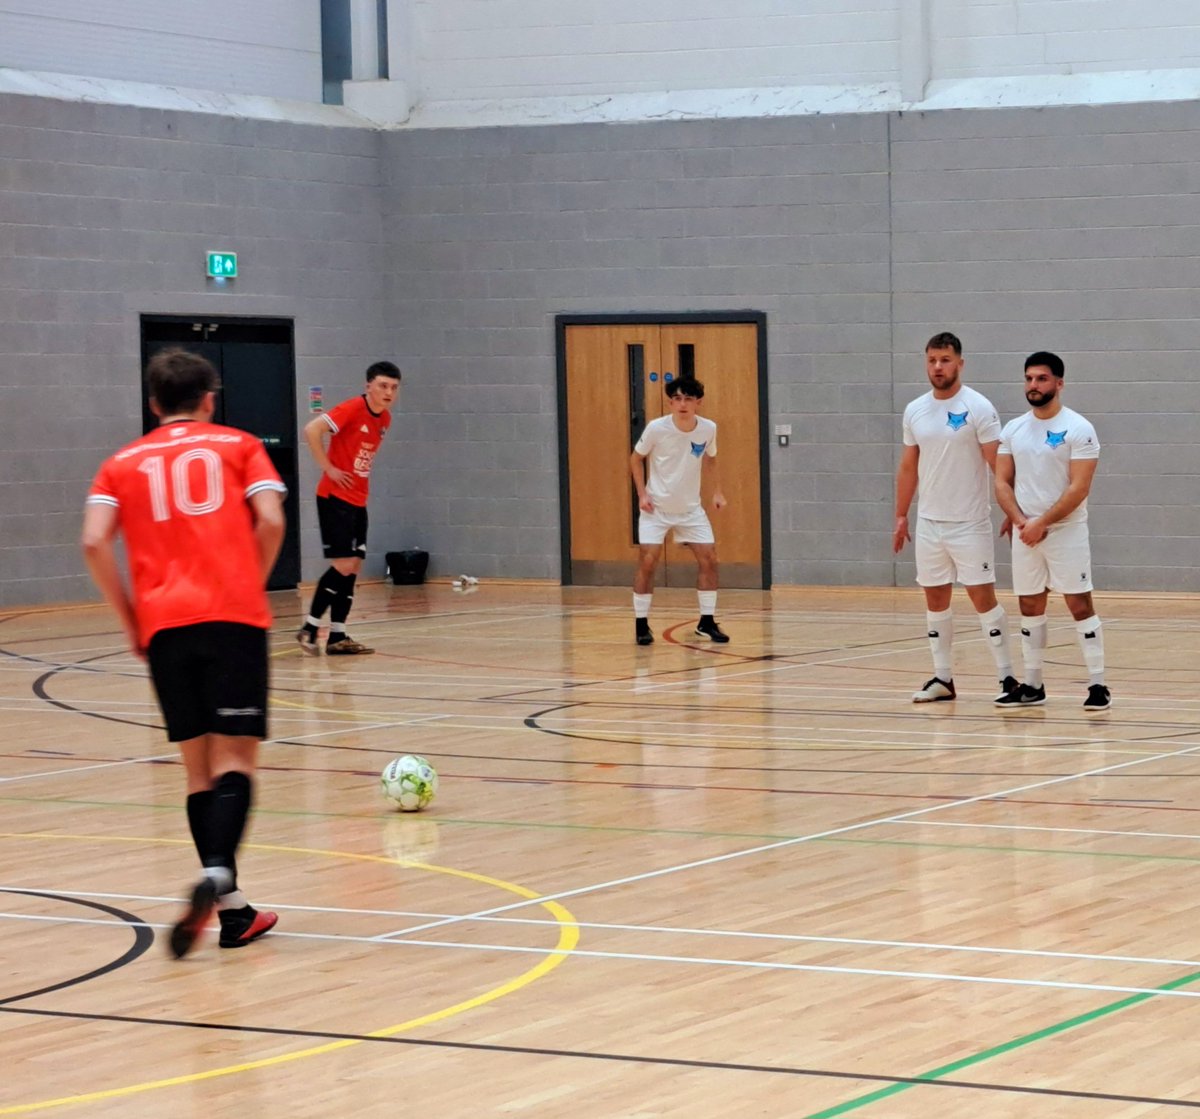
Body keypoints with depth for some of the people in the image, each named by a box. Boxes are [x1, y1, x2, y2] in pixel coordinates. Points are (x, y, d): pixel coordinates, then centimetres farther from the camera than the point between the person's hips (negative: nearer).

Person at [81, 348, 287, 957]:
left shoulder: (123, 463, 16)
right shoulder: (237, 446, 12)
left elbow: (94, 542, 1)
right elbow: (270, 521, -3)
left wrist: (130, 619, 9)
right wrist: (250, 586, 11)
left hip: (164, 623, 2)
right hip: (234, 618, -2)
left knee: (199, 766, 9)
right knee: (234, 758, -5)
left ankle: (232, 910, 6)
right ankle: (216, 874, -30)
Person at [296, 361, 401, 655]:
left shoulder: (385, 418, 8)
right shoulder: (352, 409, -15)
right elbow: (311, 430, -23)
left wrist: (360, 475, 12)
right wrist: (328, 468, -19)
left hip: (358, 501, 8)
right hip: (335, 497, -8)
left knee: (353, 568, 6)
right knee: (344, 565, -13)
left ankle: (337, 637, 9)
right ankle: (309, 629, -3)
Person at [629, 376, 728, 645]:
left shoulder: (708, 429, -9)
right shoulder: (656, 428, -17)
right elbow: (636, 459, -1)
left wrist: (717, 491, 3)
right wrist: (642, 494, -11)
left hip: (690, 509, 3)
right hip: (656, 507, -3)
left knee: (709, 558, -4)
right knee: (648, 561, -11)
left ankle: (707, 622, 10)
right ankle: (641, 624, 2)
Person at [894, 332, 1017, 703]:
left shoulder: (978, 408, -9)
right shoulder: (915, 411, 7)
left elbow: (998, 464, -11)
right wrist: (901, 516, 13)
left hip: (969, 523, -5)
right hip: (929, 523, 5)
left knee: (982, 597, -6)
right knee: (935, 599, 8)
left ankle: (1007, 677, 0)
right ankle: (943, 678, 15)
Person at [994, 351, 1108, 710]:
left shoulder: (1078, 429, -9)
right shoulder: (1013, 429, 7)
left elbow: (1079, 488, -15)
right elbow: (1003, 483, 8)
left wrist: (1042, 523, -18)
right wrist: (1021, 522, -9)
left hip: (1066, 531, -5)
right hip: (1025, 532, 5)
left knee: (1079, 604, -6)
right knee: (1030, 607, 9)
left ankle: (1097, 686, -3)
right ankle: (1032, 686, 16)